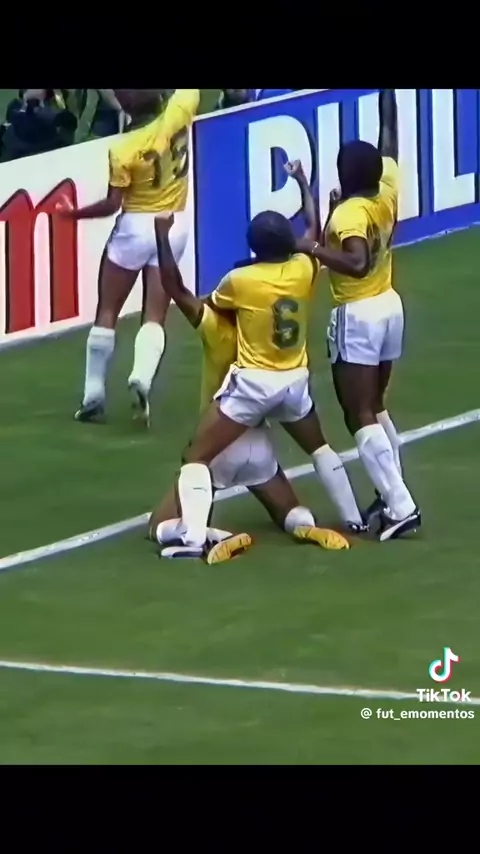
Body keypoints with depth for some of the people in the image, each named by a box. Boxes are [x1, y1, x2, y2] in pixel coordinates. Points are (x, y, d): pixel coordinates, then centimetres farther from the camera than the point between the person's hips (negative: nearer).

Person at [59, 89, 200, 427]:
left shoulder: (124, 150, -18)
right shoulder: (178, 112, -12)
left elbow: (113, 205, -13)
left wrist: (74, 213, 1)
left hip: (135, 226, -3)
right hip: (174, 227, 3)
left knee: (107, 313, 12)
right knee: (155, 317, 5)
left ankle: (94, 396, 12)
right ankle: (142, 377, -23)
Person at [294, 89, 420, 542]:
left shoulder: (348, 214, -22)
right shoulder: (387, 192, -2)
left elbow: (357, 263, -39)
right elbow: (389, 137, 12)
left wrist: (312, 248, -37)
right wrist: (387, 97, 21)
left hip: (358, 315, -8)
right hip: (389, 306, 8)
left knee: (360, 417, -6)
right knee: (375, 408, 22)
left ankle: (400, 507, -14)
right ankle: (392, 495, 22)